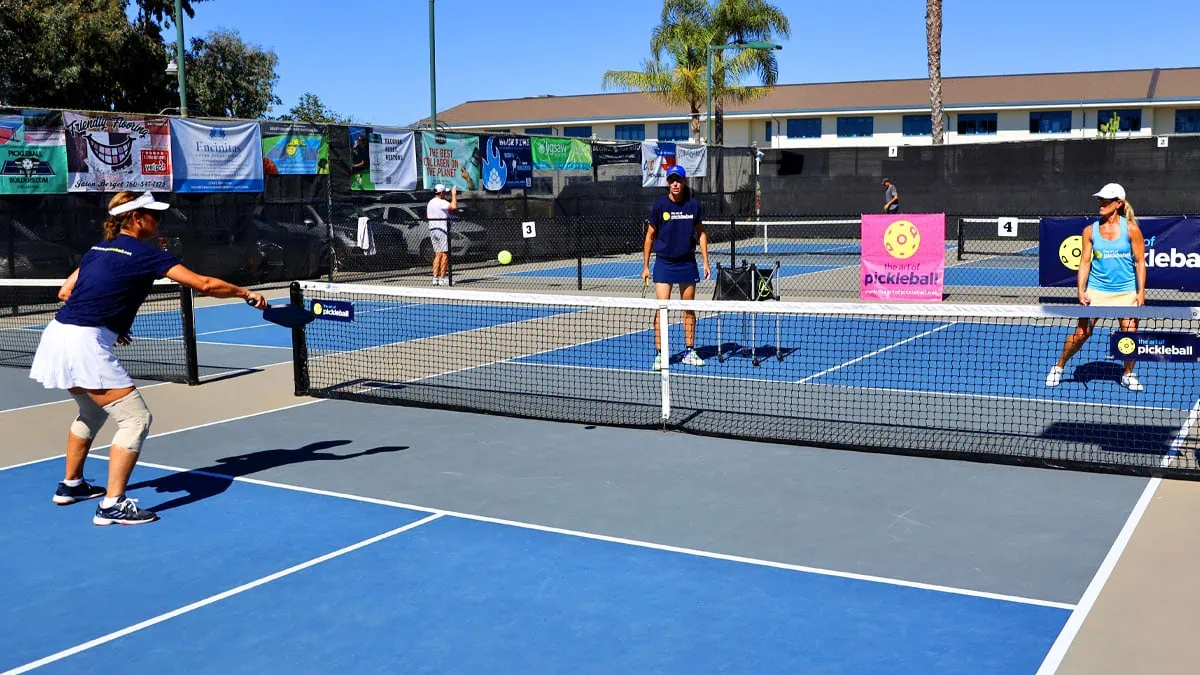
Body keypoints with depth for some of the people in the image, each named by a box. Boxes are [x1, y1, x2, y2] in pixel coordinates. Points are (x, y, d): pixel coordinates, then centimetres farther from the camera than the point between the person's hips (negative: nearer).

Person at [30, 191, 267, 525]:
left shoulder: (99, 250, 17)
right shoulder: (146, 254, -6)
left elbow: (65, 292, 19)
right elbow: (204, 284, -9)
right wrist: (245, 292, 5)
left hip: (58, 335, 9)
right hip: (85, 344, -9)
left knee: (92, 411, 29)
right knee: (135, 418, -5)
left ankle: (70, 485, 41)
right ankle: (112, 505, -8)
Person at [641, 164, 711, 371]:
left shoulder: (693, 204, -1)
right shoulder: (660, 205, -6)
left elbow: (701, 233, 8)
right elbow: (650, 235, 1)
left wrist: (706, 262, 4)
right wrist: (645, 266, 0)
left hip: (687, 263, 2)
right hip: (664, 263, -2)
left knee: (689, 308, 8)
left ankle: (690, 352, 18)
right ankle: (659, 354, -2)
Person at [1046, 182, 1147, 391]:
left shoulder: (1131, 229, -5)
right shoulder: (1090, 230, 0)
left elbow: (1140, 262, -2)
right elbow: (1085, 262, 2)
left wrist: (1141, 291, -7)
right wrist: (1081, 291, -7)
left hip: (1126, 291, -1)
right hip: (1096, 290, 1)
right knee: (1081, 333, 0)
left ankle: (1128, 375, 19)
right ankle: (1058, 368, 19)